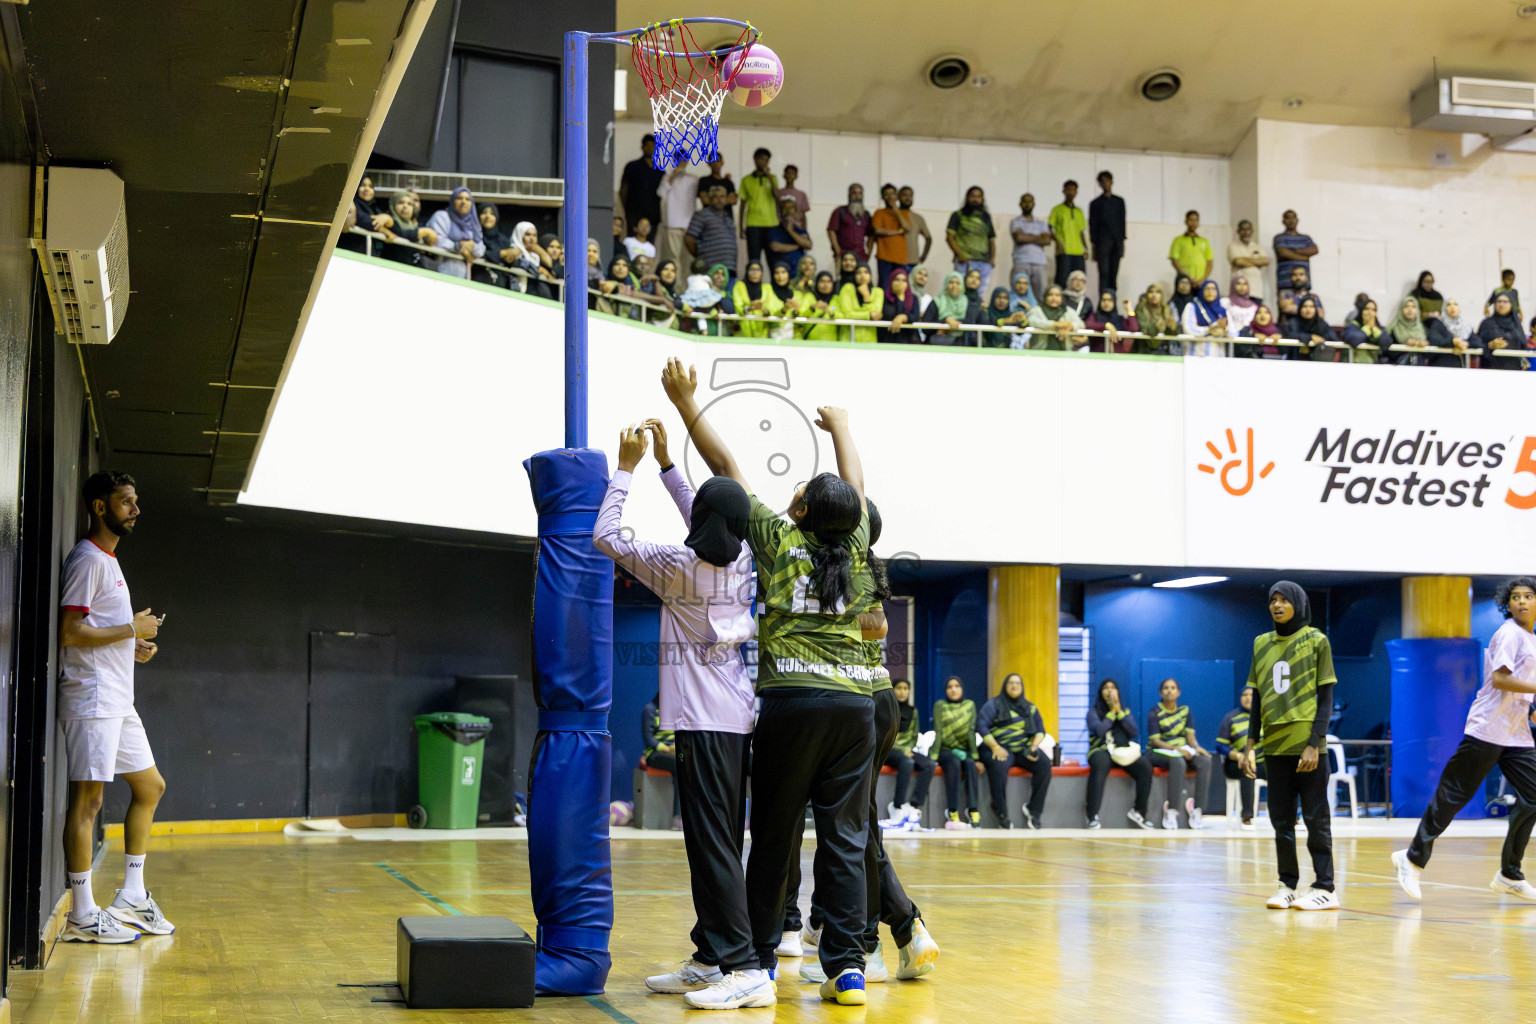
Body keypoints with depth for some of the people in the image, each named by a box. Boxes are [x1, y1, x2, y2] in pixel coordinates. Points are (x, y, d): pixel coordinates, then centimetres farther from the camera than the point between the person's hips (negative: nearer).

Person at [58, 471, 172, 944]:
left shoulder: (109, 561, 20)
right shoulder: (87, 560, -11)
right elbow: (69, 632, -20)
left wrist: (133, 647, 10)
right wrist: (132, 628, -13)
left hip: (118, 701, 10)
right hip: (91, 697, -10)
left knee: (150, 786, 14)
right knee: (87, 798, -8)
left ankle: (132, 896, 20)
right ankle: (82, 915, -6)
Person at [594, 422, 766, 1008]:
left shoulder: (679, 568, -11)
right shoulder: (743, 562, 6)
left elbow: (606, 536, -1)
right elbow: (708, 531, 27)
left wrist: (627, 467, 6)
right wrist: (666, 463, 30)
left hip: (699, 722, -7)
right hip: (737, 718, 8)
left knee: (712, 846, -9)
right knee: (717, 845, 13)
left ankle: (745, 969, -13)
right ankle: (711, 959, 19)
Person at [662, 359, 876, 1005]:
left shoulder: (778, 540, 1)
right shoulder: (853, 548, 7)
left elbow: (725, 467, 7)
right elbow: (855, 485, 25)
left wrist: (687, 405, 14)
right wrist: (840, 427, 42)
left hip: (792, 698, -2)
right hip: (854, 702, 2)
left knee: (771, 836, 7)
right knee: (845, 839, 1)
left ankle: (760, 958, 14)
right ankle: (847, 969, -3)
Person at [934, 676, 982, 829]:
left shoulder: (970, 705, 8)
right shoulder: (940, 705, 2)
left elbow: (971, 732, -1)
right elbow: (938, 732, -8)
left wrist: (975, 758, -11)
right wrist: (933, 758, -18)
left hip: (964, 750, 2)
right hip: (945, 749, -2)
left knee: (970, 764, -31)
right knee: (954, 763, -33)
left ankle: (973, 810, -37)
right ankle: (953, 813, -41)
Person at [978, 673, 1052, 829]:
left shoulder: (1030, 708, 19)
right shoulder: (994, 704, 6)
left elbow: (1040, 730, 16)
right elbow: (981, 725, -5)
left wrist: (1034, 746, -6)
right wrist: (995, 747, -17)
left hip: (1024, 749, 4)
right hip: (1000, 749, -4)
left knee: (1044, 764, -26)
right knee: (999, 766, -38)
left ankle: (1034, 810, -17)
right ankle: (1001, 815, -27)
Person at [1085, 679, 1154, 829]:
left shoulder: (1126, 711, 20)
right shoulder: (1094, 711, 10)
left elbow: (1133, 732, 3)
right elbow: (1100, 730, -9)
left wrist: (1119, 711, -2)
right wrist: (1112, 712, -2)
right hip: (1102, 750, -4)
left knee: (1145, 767, -26)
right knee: (1100, 766, -40)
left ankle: (1138, 811, -14)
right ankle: (1092, 815, -37)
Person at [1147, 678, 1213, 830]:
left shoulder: (1184, 709, 10)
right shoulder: (1154, 713, -4)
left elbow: (1190, 734, 7)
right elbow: (1155, 740, -11)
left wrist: (1196, 747, -15)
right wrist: (1176, 749, -24)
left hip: (1183, 750, 5)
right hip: (1161, 752, -5)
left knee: (1205, 761, -25)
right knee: (1179, 763, -38)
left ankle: (1198, 809, -25)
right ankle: (1171, 810, -34)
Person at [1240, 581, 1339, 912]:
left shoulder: (1316, 640, -1)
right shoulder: (1262, 644, 11)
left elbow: (1326, 698, -3)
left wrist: (1314, 744, -12)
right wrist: (1250, 745, 7)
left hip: (1307, 746, -4)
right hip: (1275, 746, 4)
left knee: (1316, 819, -2)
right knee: (1281, 821, 6)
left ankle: (1324, 888, 2)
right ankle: (1287, 885, 12)